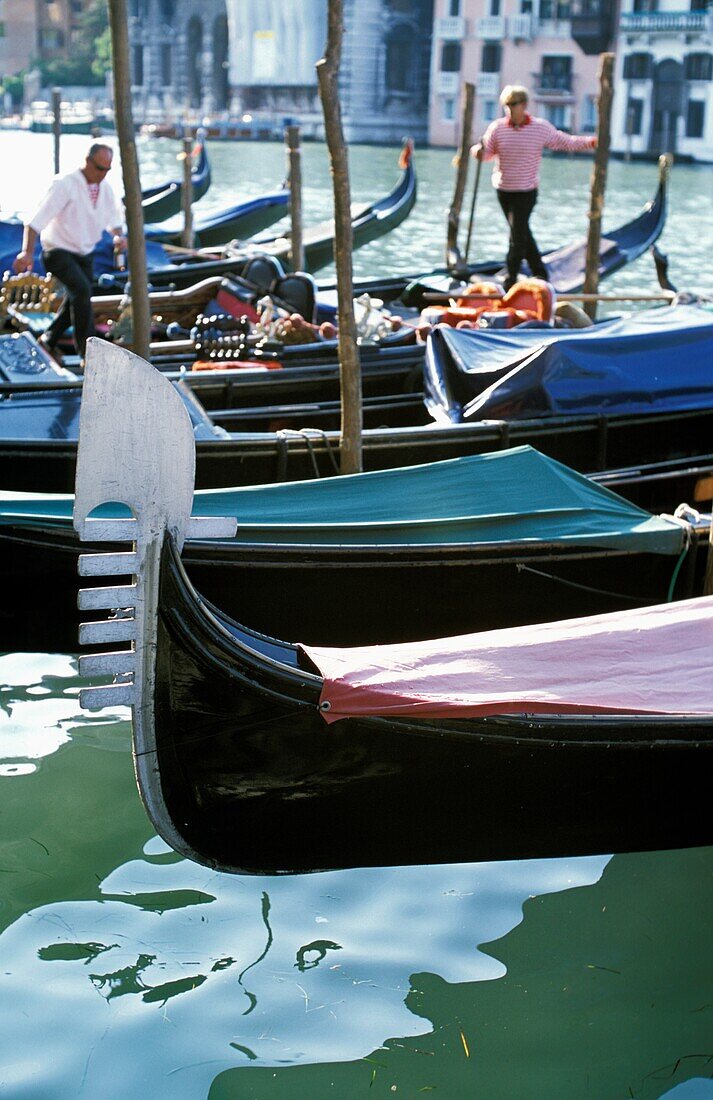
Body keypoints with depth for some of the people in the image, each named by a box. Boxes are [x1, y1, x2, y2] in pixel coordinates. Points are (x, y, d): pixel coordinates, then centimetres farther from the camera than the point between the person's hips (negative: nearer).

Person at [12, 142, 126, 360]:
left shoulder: (105, 187, 0)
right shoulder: (65, 184, -20)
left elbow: (113, 218, 16)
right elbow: (36, 220, -25)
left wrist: (119, 235, -7)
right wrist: (27, 252, -36)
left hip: (84, 254, 8)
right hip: (58, 252, -8)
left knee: (77, 299, 16)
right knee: (82, 289, -27)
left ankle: (49, 340, 38)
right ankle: (88, 351, -21)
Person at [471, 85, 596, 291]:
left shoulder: (541, 128, -5)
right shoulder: (497, 127, -2)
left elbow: (565, 142, 4)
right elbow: (487, 152, 2)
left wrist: (589, 142, -7)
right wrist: (478, 151, -22)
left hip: (526, 191, -3)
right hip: (503, 190, 3)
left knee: (518, 236, -10)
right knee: (523, 234, 13)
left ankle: (509, 283, -3)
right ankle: (540, 273, 27)